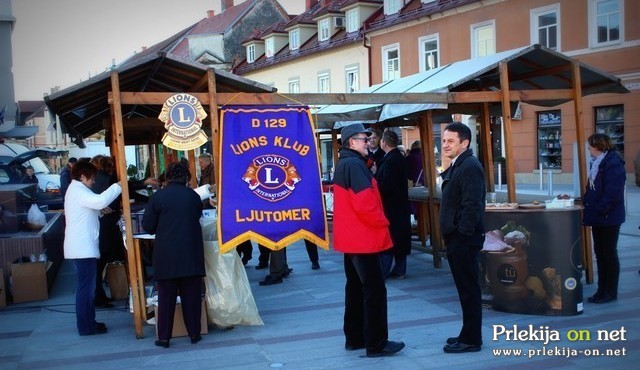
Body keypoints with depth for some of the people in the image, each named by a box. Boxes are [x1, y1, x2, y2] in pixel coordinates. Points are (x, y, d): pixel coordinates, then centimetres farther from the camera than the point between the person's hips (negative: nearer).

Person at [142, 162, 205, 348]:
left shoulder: (158, 196, -6)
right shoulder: (194, 196, 0)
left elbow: (147, 226, -4)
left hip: (166, 255, -1)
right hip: (191, 254, 1)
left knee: (166, 297, 7)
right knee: (192, 295, 10)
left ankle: (164, 337, 11)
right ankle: (194, 333, 16)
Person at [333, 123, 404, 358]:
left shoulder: (344, 164, 15)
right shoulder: (354, 164, -17)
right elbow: (364, 204, -24)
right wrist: (382, 223, -11)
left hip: (351, 236, 10)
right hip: (363, 237, -10)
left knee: (355, 287, 15)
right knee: (375, 289, -5)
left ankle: (354, 338, 22)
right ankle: (376, 343, 0)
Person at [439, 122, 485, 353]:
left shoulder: (470, 166, -15)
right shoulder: (456, 166, 16)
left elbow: (472, 205, -22)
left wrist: (463, 234, -21)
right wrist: (451, 236, 15)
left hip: (464, 239, -10)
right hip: (456, 238, 10)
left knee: (469, 289, -1)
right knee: (465, 288, 15)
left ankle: (471, 339, 7)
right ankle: (469, 334, 25)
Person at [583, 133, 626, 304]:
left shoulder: (613, 163, -16)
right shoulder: (597, 163, 12)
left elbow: (613, 193, -22)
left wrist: (600, 210, -21)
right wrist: (586, 201, 9)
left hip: (609, 218, -9)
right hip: (598, 218, 9)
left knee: (609, 253, 0)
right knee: (599, 253, 12)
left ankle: (611, 292, 10)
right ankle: (602, 290, 21)